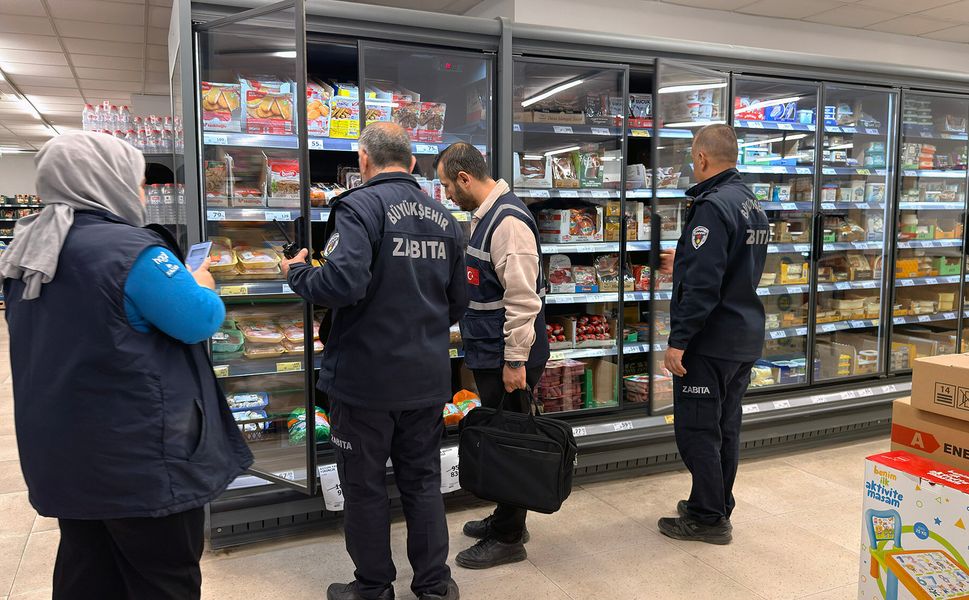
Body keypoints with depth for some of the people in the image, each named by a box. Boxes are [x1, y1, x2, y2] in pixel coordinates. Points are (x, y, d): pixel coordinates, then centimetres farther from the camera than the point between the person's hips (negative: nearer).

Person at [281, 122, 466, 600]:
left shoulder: (360, 206, -14)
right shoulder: (444, 218, 7)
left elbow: (343, 283, -28)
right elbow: (458, 303, 13)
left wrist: (299, 274, -8)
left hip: (366, 377, -6)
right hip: (428, 377, 6)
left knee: (364, 486, 12)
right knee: (423, 480, 17)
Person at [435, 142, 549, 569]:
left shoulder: (508, 220, -20)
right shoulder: (486, 215, 13)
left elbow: (522, 297, -24)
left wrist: (515, 361, -22)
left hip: (506, 358, -10)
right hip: (490, 354, 10)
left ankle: (508, 538, 16)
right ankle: (505, 518, 34)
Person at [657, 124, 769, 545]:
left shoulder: (712, 206, -18)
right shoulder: (754, 207, 13)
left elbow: (702, 284, -25)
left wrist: (678, 340, -21)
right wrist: (683, 265, 33)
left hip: (711, 340, -10)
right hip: (746, 338, 10)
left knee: (696, 430, 1)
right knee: (726, 427, 17)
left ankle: (708, 518, 11)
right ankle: (718, 507, 30)